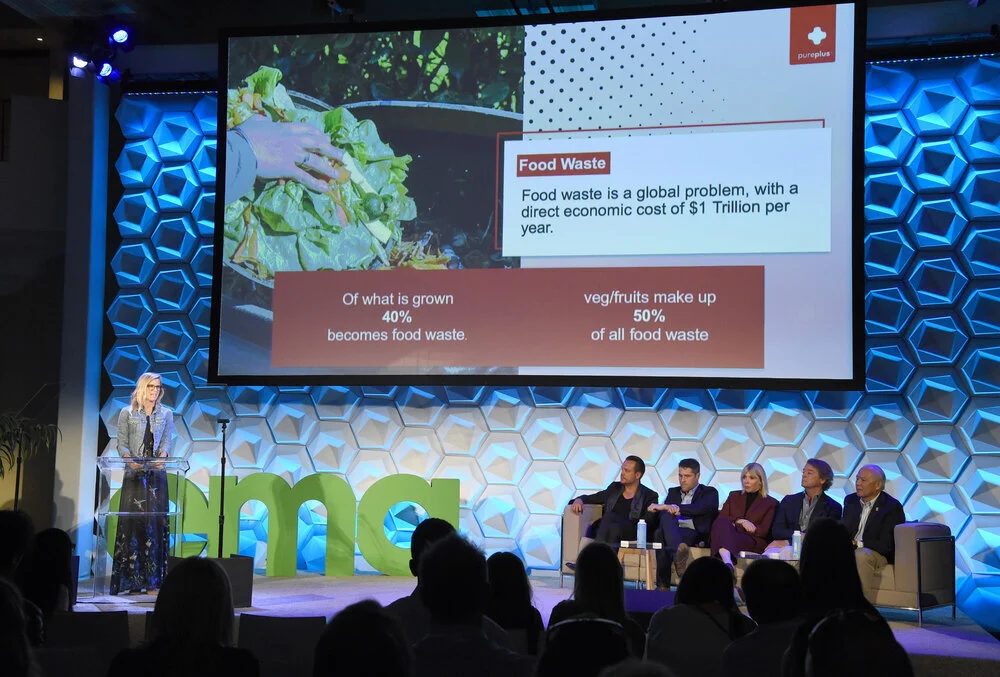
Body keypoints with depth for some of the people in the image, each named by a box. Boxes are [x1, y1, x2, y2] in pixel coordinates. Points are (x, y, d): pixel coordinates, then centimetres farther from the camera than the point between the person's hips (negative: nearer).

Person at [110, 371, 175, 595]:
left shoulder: (166, 414, 11)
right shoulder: (127, 413, 7)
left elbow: (167, 442, 4)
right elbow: (122, 444, 2)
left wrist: (161, 457, -17)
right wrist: (130, 459, -18)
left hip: (157, 475, 1)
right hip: (134, 474, -1)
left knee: (155, 523, -3)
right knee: (132, 522, -5)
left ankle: (152, 580, 0)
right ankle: (133, 580, -2)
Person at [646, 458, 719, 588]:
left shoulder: (709, 493, 15)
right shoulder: (673, 492, 32)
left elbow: (700, 509, -9)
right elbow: (661, 513, 14)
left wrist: (667, 507, -15)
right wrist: (670, 509, -14)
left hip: (695, 535, -3)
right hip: (674, 533, 3)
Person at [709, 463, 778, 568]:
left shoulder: (770, 503, 17)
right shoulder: (734, 496, 27)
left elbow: (764, 531, 3)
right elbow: (720, 519, 12)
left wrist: (735, 525, -5)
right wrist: (740, 521, -7)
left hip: (753, 543, -3)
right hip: (731, 537, 3)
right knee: (722, 523, -36)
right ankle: (727, 562, -60)